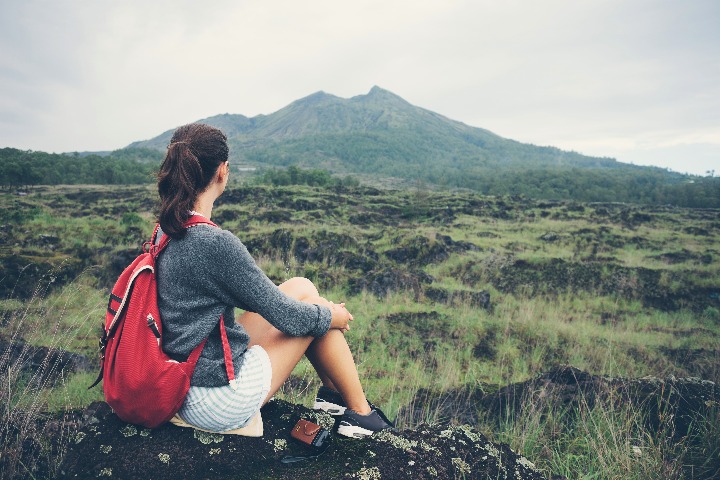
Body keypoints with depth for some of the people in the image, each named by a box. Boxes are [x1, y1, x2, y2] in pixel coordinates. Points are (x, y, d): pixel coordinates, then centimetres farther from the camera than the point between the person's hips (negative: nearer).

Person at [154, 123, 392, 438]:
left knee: (300, 288, 11)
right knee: (307, 293, 3)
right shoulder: (216, 243, -27)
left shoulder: (165, 232, 0)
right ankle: (360, 414, 18)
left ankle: (333, 390, 27)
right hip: (221, 405, -8)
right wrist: (333, 316, 2)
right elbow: (286, 316, -17)